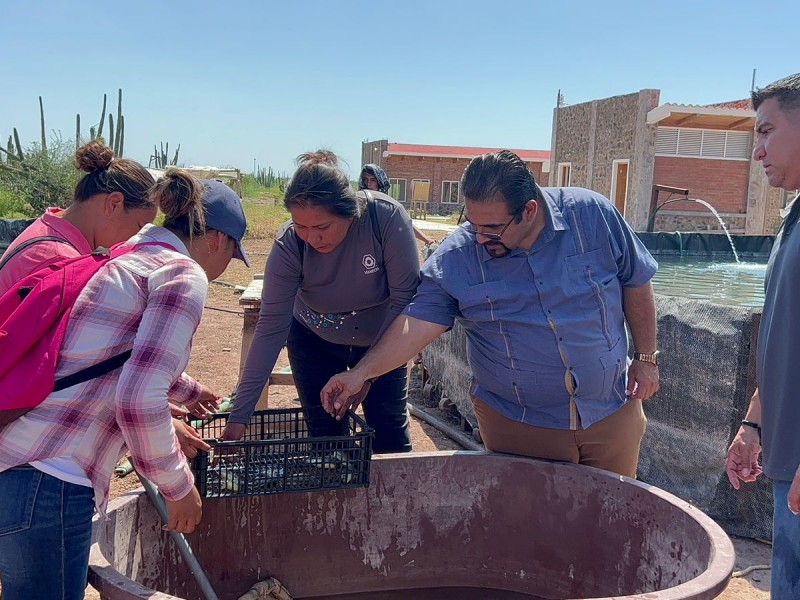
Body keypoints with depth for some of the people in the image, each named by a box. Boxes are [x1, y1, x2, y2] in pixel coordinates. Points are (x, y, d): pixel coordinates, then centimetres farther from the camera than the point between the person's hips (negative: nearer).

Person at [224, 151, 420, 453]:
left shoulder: (388, 217, -31)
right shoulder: (288, 245, -27)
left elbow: (404, 298, -23)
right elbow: (271, 329, -26)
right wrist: (239, 415, -28)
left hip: (380, 340, 0)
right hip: (314, 341, 1)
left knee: (391, 435, 0)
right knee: (324, 435, 1)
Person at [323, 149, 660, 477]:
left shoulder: (592, 215, -11)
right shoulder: (454, 258, -13)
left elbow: (636, 284, 0)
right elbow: (417, 323, -14)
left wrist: (646, 358, 2)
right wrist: (361, 373, -24)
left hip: (613, 413, 2)